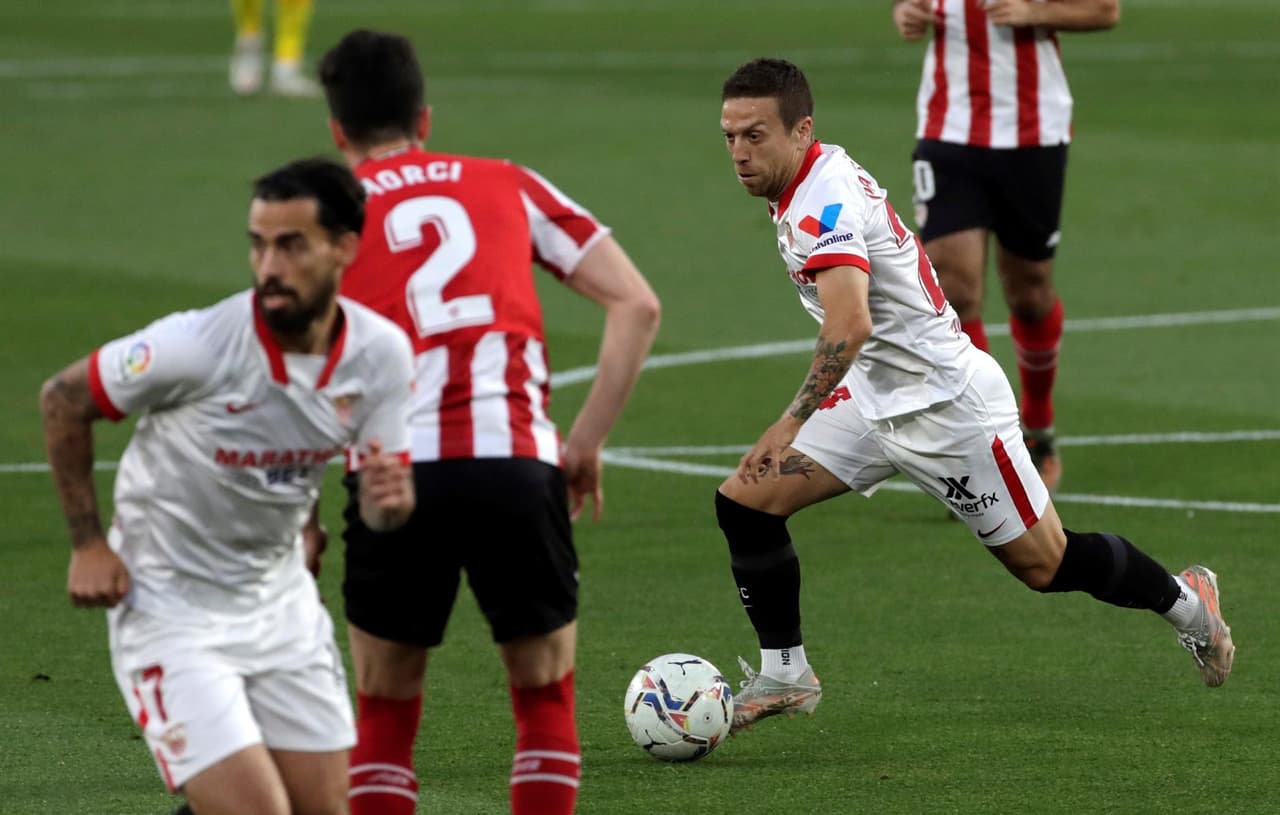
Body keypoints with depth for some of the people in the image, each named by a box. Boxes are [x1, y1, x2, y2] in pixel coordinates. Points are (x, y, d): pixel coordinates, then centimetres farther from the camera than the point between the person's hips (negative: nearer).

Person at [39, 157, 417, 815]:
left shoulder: (382, 353, -10)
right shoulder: (197, 346, -24)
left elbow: (380, 508, 2)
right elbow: (63, 399, -8)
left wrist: (390, 497, -23)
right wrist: (88, 544, -8)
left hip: (281, 603, 5)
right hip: (169, 607, -5)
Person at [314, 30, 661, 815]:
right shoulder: (511, 185, 19)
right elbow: (638, 305, 13)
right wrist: (588, 440, 14)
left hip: (397, 468, 0)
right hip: (517, 463, 1)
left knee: (385, 712, 16)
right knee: (545, 698, 18)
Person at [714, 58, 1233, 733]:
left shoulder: (824, 200, -27)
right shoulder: (817, 179, 2)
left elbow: (850, 325, -42)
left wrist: (791, 424, -43)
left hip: (947, 408, -9)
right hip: (876, 396, 9)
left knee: (1044, 563, 6)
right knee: (744, 501, -5)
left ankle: (1186, 600, 31)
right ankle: (783, 675, 4)